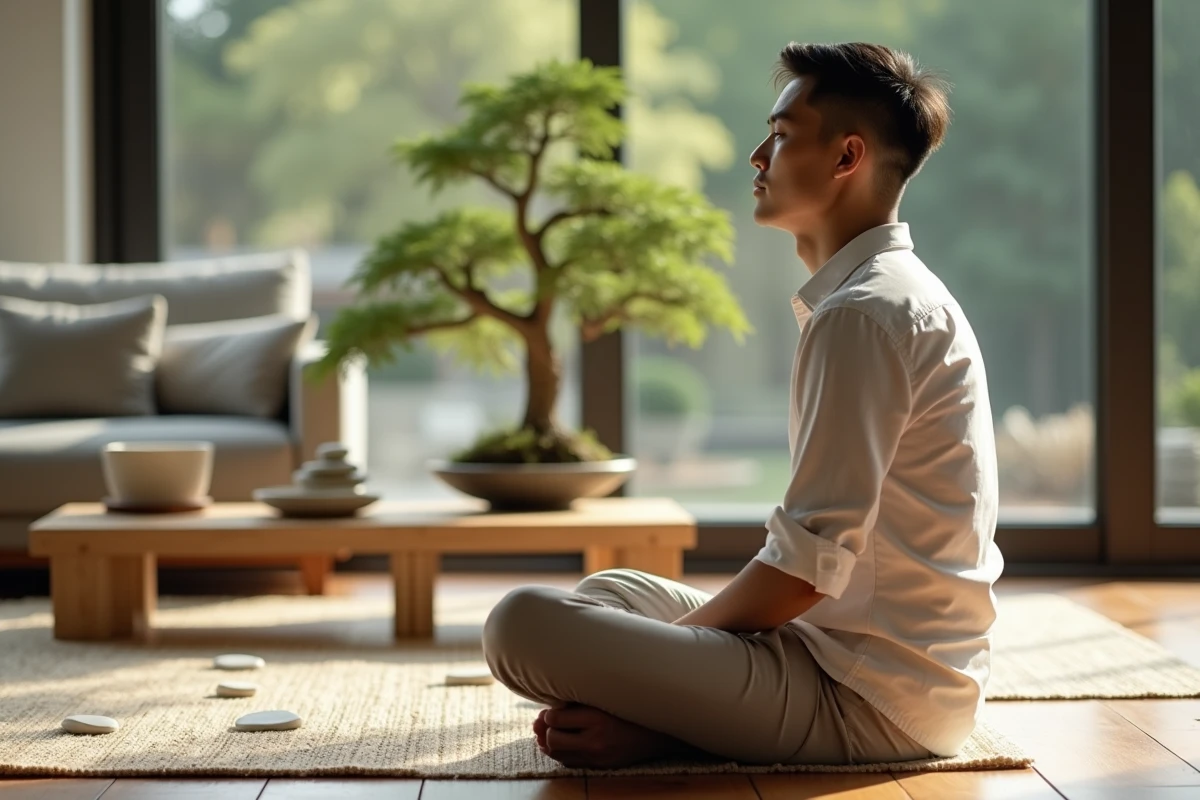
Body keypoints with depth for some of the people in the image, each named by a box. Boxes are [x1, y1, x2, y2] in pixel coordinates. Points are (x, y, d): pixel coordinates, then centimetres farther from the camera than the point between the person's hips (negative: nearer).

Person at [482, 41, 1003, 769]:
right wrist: (686, 631, 12)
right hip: (909, 678, 11)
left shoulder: (863, 314, -17)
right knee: (612, 590, 27)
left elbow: (812, 560, -20)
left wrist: (675, 644, -5)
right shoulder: (905, 297, 17)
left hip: (867, 701, -11)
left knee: (526, 623, -22)